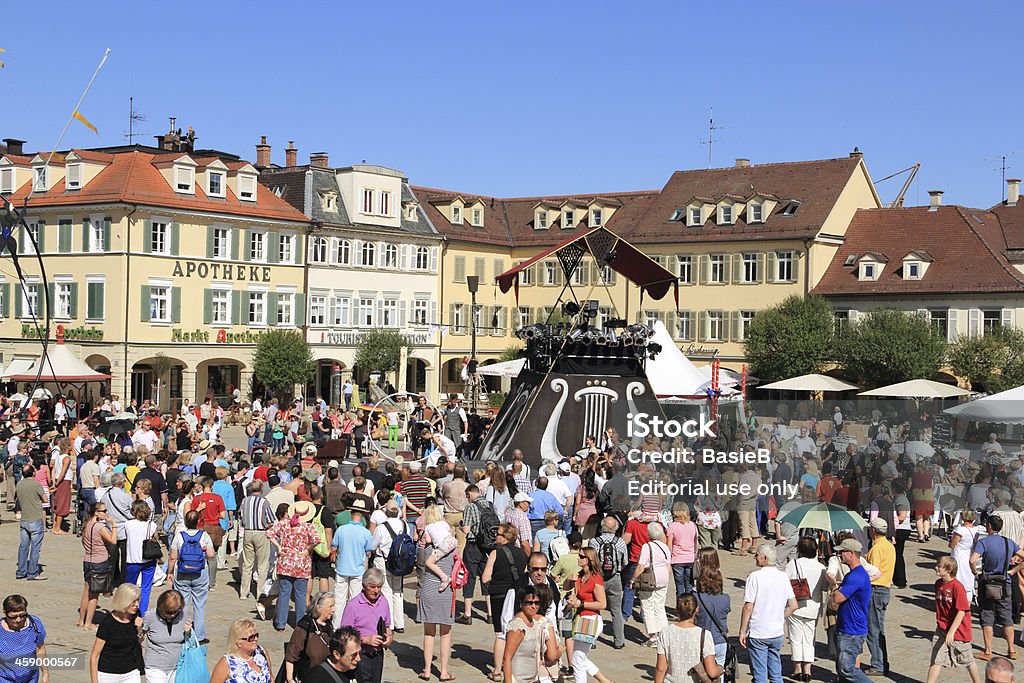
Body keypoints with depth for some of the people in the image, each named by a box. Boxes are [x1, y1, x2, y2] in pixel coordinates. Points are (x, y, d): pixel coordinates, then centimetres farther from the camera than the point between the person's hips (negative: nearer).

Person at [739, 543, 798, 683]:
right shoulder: (783, 577, 2)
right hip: (777, 633, 5)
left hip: (757, 634, -5)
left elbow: (748, 607, -14)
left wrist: (742, 631, -6)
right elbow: (793, 605, 4)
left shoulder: (755, 576, -14)